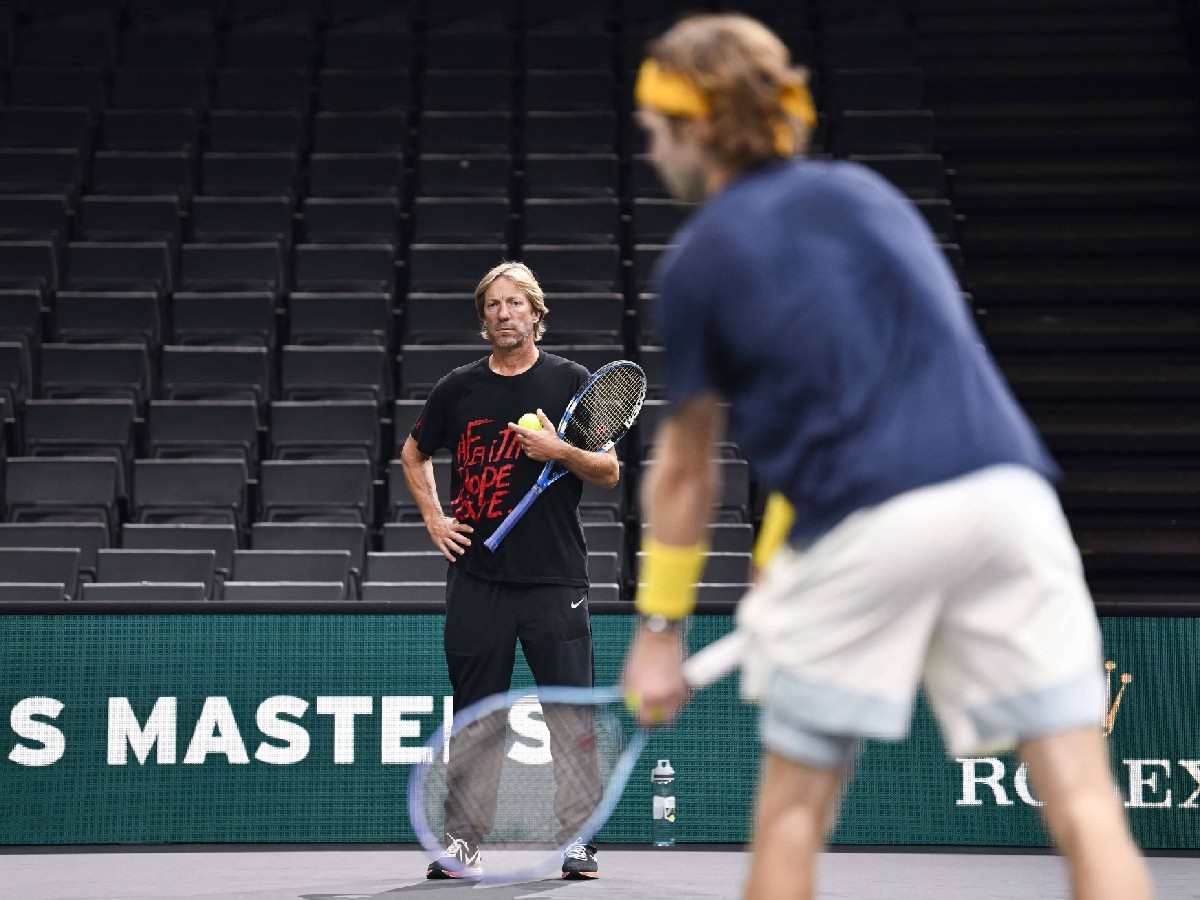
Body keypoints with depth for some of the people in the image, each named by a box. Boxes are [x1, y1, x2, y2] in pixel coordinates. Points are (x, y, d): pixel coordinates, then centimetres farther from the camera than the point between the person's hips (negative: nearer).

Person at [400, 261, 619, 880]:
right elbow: (415, 454, 23)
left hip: (555, 579, -1)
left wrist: (561, 451, -16)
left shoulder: (571, 381, 2)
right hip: (477, 579, 2)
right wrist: (434, 518, 10)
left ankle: (576, 837, 7)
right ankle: (463, 839, 11)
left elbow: (609, 472, 2)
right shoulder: (458, 389, 7)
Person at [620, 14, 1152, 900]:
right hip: (1007, 486, 4)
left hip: (871, 525, -3)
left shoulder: (699, 259, 8)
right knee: (1084, 800, 0)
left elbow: (685, 471, 13)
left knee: (793, 809, 13)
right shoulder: (866, 190, 22)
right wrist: (780, 566, 39)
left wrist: (659, 627, 24)